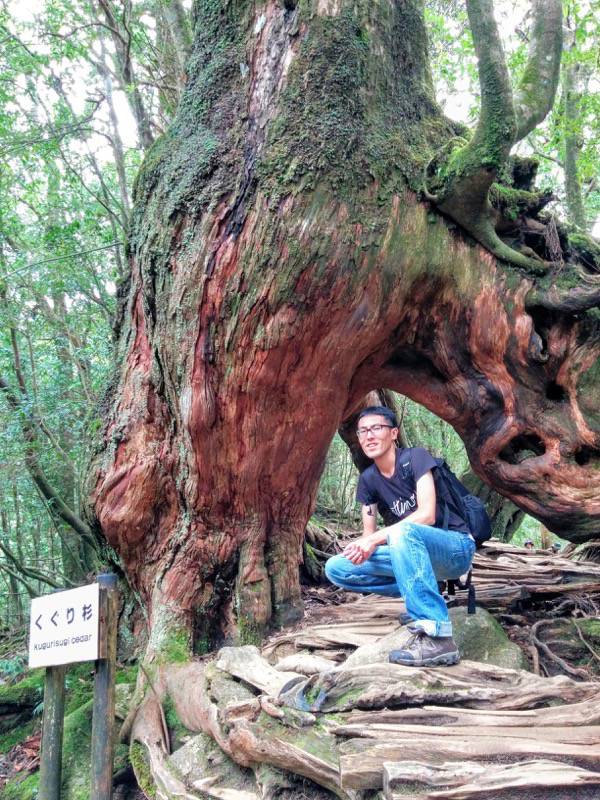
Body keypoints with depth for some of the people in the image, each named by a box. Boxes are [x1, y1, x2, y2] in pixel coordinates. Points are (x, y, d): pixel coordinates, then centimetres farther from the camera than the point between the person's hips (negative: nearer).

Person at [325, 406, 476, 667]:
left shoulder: (415, 457, -12)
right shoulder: (368, 479, 5)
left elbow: (427, 515, -23)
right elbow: (369, 533, 1)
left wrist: (377, 538, -27)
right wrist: (365, 545, -23)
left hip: (456, 549, -6)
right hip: (412, 552, 6)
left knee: (403, 531, -39)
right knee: (336, 568, -6)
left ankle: (436, 637, -39)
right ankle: (419, 595, 0)